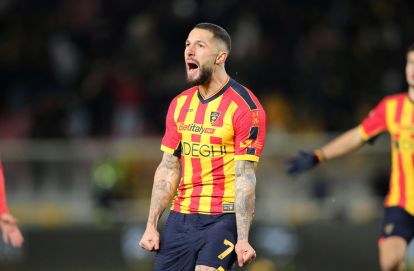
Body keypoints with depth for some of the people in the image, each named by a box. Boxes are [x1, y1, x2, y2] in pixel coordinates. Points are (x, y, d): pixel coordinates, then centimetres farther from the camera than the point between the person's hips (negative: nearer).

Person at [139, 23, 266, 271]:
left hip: (222, 220, -6)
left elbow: (245, 178, -13)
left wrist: (243, 239, -19)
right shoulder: (180, 104, 11)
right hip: (180, 219, 6)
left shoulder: (245, 107, -9)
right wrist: (152, 225, 7)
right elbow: (168, 169, 14)